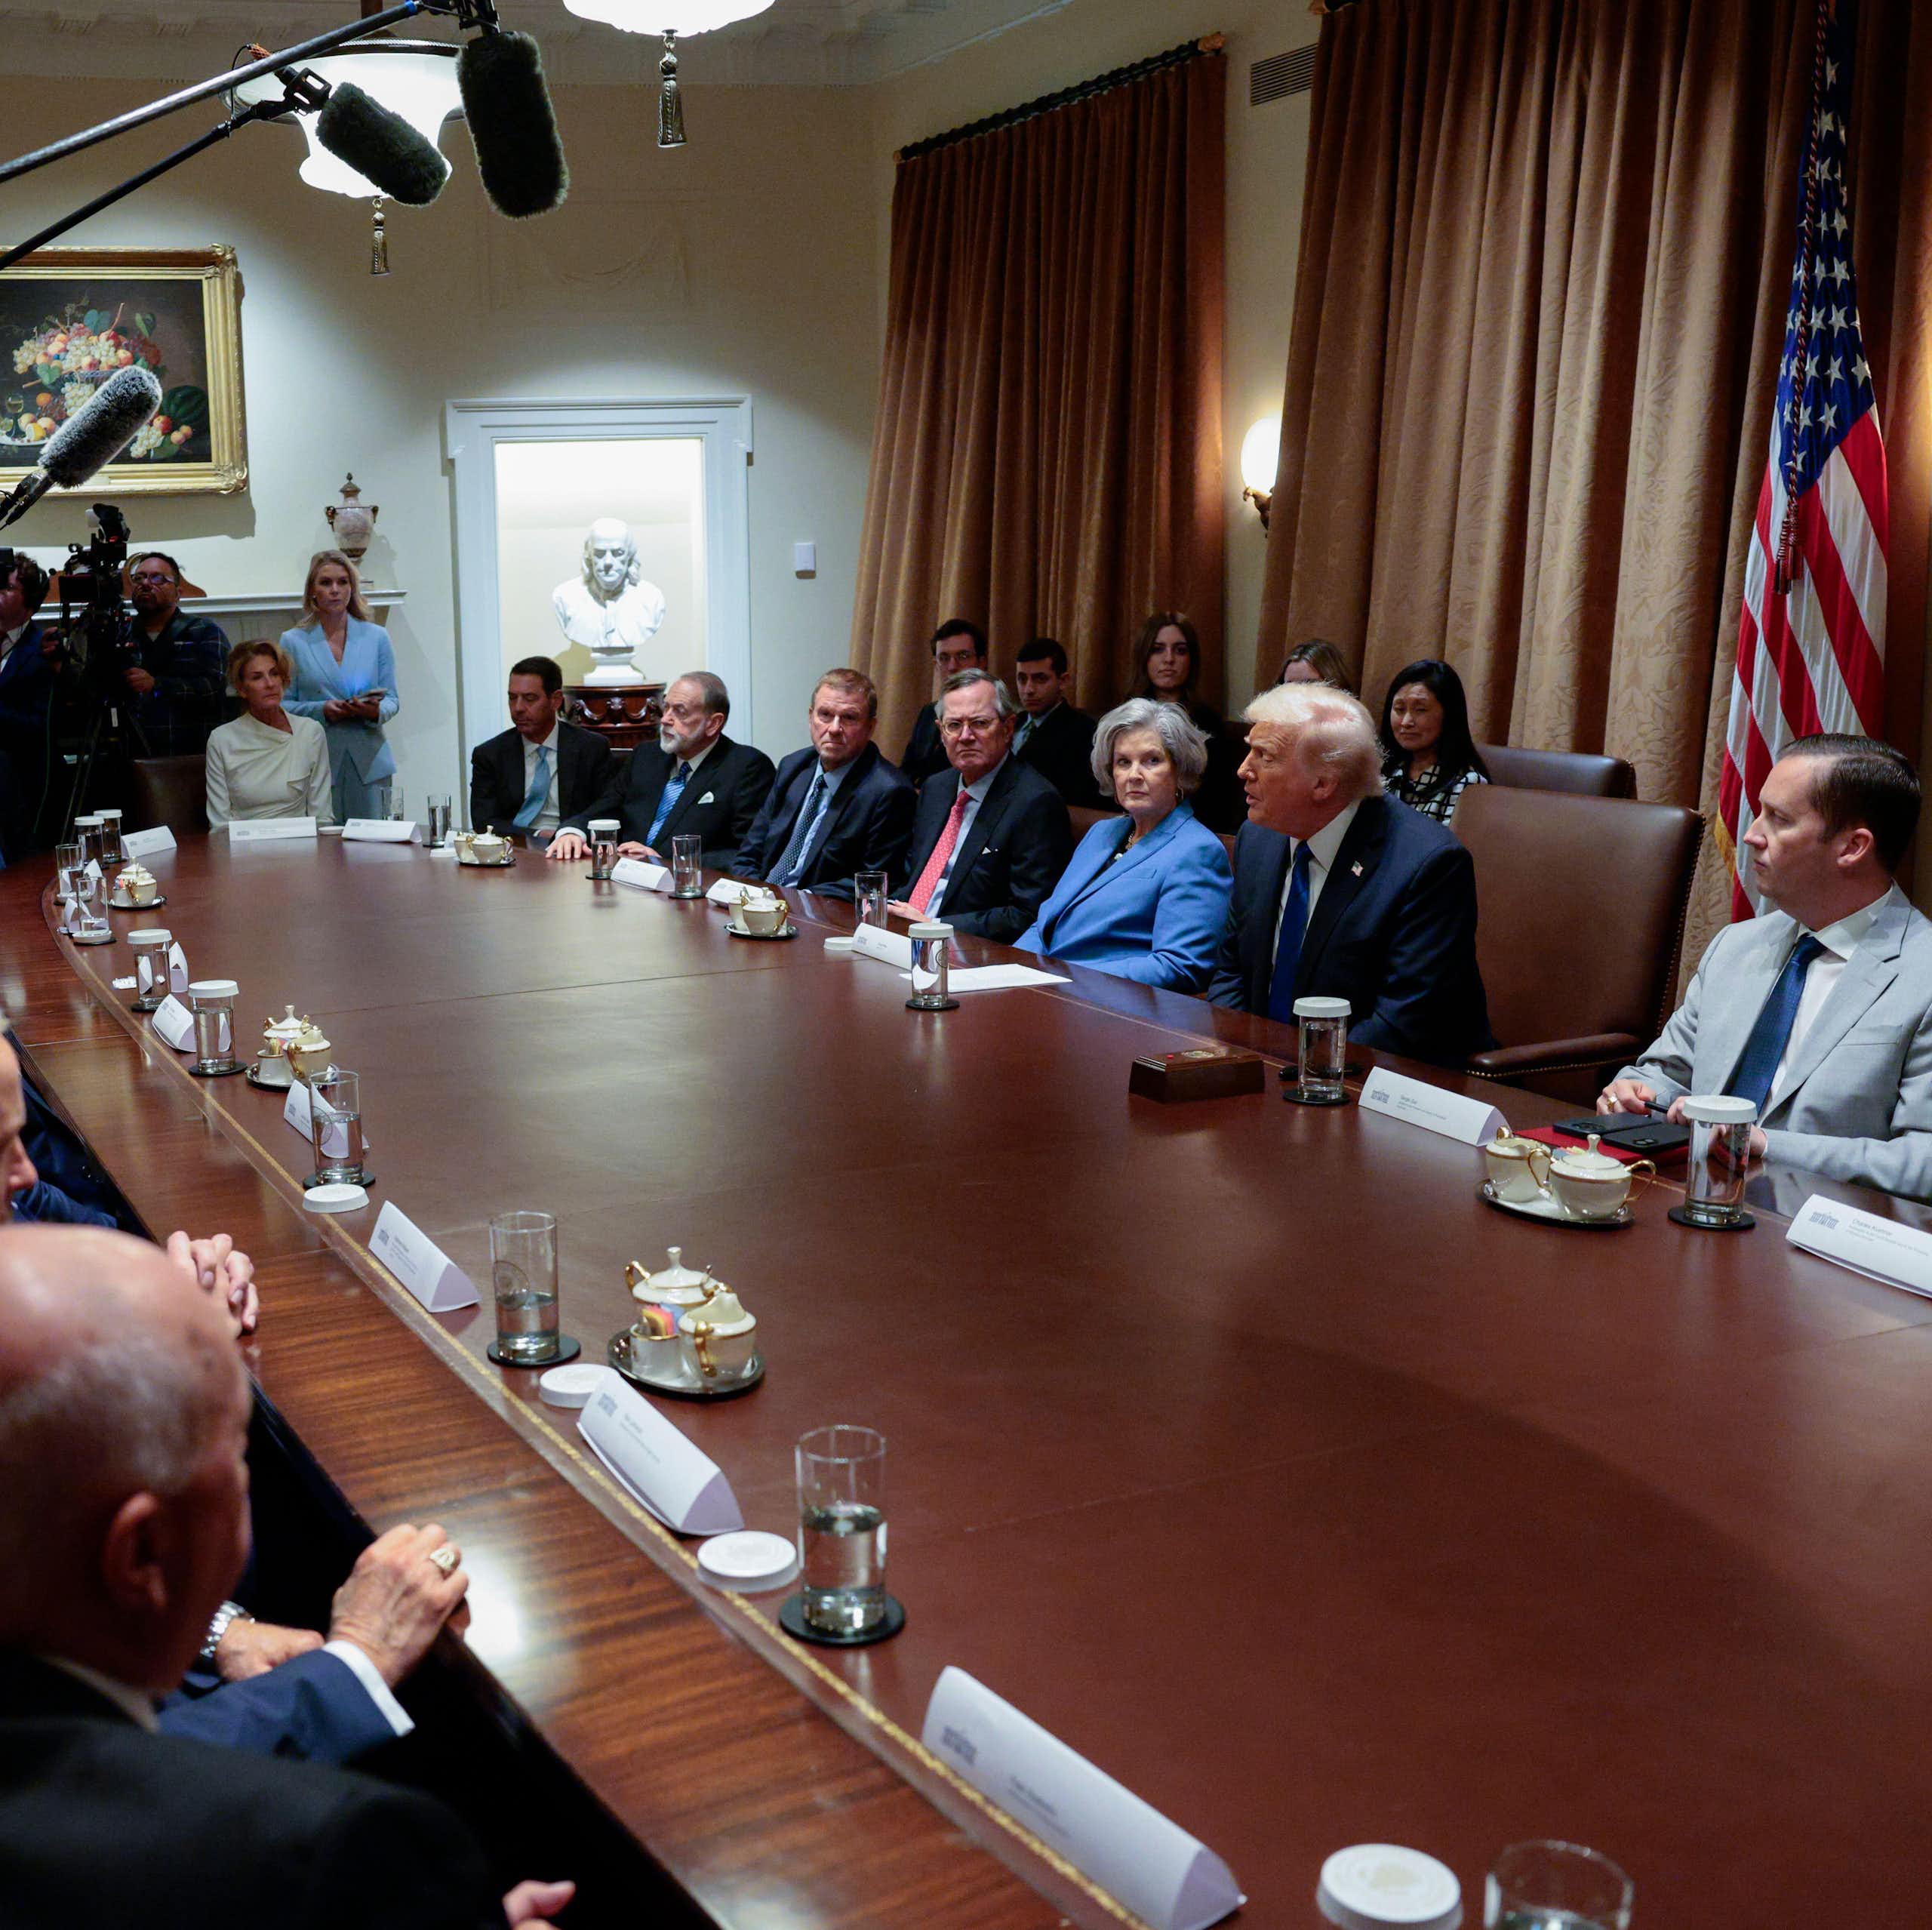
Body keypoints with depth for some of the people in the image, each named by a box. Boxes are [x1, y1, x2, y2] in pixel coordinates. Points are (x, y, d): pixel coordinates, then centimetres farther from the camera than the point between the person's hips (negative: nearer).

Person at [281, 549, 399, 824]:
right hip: (317, 761, -1)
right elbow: (284, 705, 4)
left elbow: (392, 699, 11)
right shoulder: (293, 641, 7)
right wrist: (321, 710, -13)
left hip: (369, 761, 1)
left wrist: (376, 711, -11)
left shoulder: (377, 637, 11)